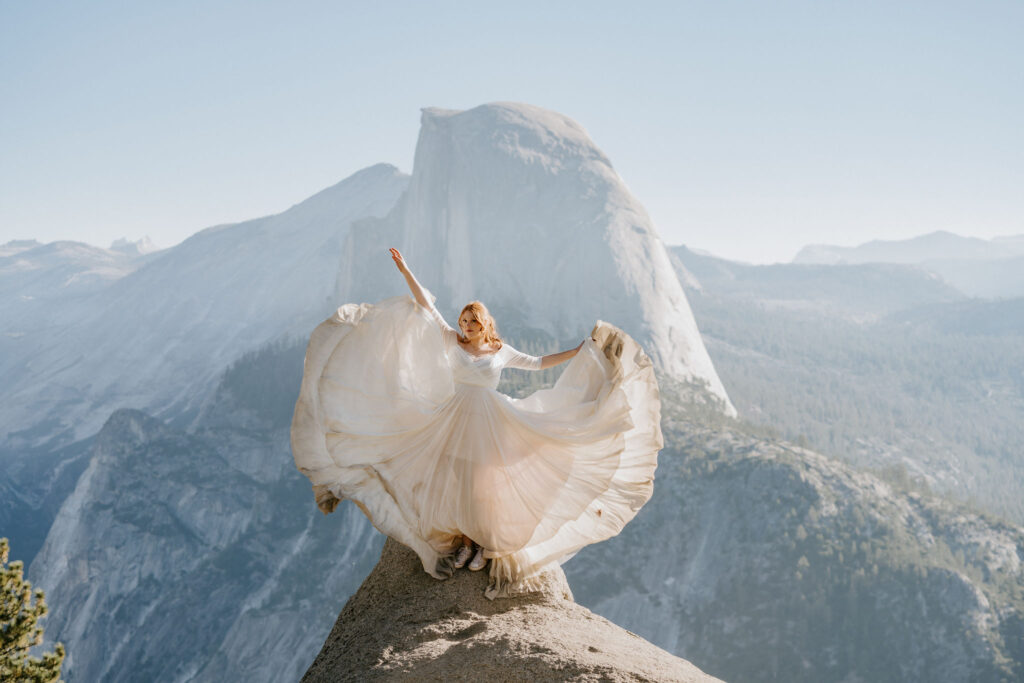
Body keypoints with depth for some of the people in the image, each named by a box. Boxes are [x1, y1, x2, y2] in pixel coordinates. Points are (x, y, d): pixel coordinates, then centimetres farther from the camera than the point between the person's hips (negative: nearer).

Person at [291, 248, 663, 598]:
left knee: (485, 484, -2)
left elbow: (537, 363, 14)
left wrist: (579, 352, 10)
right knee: (457, 483, 2)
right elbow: (427, 307, -2)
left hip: (491, 424, -1)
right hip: (457, 422, 1)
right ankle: (464, 542, 18)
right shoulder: (453, 342, 2)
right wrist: (405, 271, -6)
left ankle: (486, 546, 13)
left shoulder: (501, 351, 4)